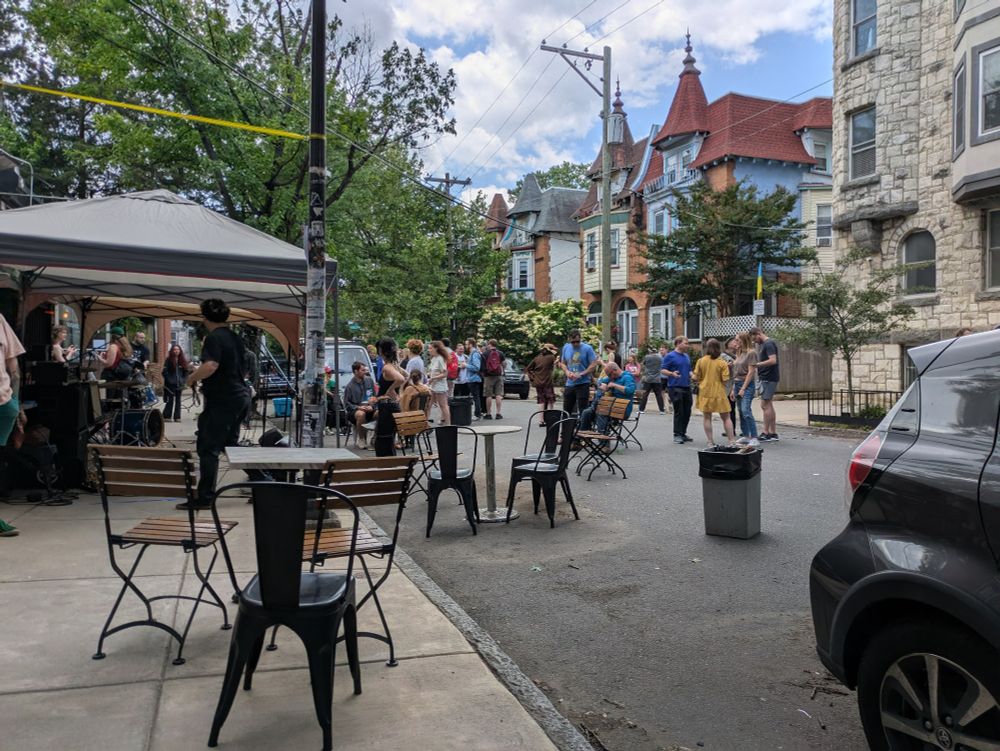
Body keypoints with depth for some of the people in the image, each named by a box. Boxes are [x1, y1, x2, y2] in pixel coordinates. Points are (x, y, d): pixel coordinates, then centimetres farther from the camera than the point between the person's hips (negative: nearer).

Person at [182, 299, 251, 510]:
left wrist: (192, 378, -10)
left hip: (222, 400, -9)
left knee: (208, 448, -3)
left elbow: (210, 366, -29)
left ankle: (205, 498, -1)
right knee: (231, 444, 20)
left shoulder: (214, 338, -13)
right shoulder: (235, 338, 14)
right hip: (240, 396, 9)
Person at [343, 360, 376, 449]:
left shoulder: (369, 381, 8)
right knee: (361, 414, -39)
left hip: (369, 409, 3)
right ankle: (361, 439, -17)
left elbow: (375, 396, 13)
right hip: (354, 410, -3)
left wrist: (371, 406, -6)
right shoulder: (350, 386, -3)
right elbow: (346, 404, -2)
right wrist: (358, 407, -16)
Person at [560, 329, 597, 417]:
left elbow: (594, 364, -9)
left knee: (583, 410, -3)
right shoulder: (566, 347, 7)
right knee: (566, 410, 11)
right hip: (569, 383, 5)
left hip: (583, 384, -5)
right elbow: (562, 363, 15)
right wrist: (567, 372, -5)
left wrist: (581, 374, -18)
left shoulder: (587, 348, -7)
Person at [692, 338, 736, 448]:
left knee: (707, 418, 10)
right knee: (726, 418, 9)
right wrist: (727, 367, 4)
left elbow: (696, 378, -4)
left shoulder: (701, 361, -5)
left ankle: (710, 442, 10)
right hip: (718, 393, -1)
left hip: (705, 392, 2)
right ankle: (731, 440, 8)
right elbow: (725, 381, -10)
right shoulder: (722, 363, -8)